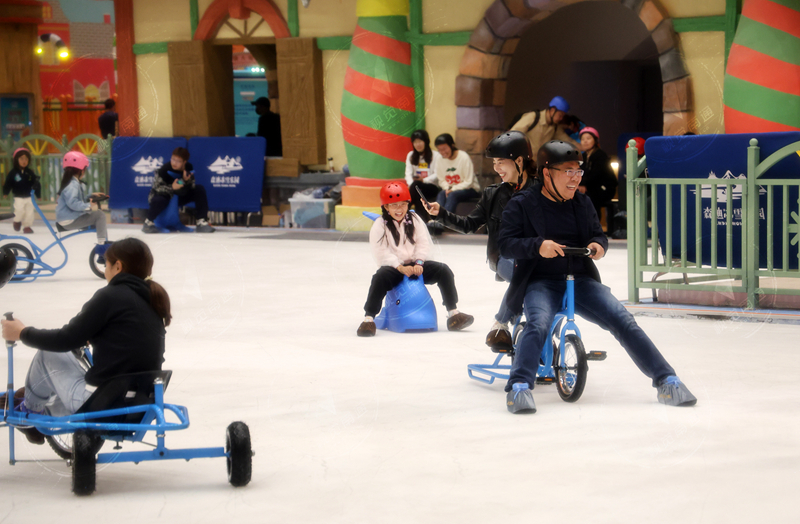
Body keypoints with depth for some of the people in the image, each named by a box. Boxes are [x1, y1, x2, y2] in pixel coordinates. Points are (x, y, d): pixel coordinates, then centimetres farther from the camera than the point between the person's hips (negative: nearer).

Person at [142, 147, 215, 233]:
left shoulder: (188, 167, -10)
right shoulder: (165, 169, -25)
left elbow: (191, 187, -10)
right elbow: (157, 187, -25)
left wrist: (186, 181, -33)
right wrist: (172, 188, -42)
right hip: (164, 195, -5)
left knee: (200, 189, -11)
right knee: (159, 201, -41)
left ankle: (202, 222, -12)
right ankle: (148, 222, -11)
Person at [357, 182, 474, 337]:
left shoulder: (414, 220, 7)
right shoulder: (380, 226, -5)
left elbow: (423, 243, 3)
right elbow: (381, 254, -13)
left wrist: (418, 263, -14)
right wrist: (400, 267, -23)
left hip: (415, 265, 4)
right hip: (393, 267, -4)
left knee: (444, 270, -15)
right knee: (380, 277, -36)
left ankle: (453, 313, -13)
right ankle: (369, 318, -32)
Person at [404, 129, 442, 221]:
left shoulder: (435, 155, 2)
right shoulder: (411, 155, 16)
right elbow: (408, 173, 3)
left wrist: (424, 180, -23)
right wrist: (411, 184, -18)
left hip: (433, 187, -3)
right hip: (417, 187, 3)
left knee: (416, 186, -35)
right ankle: (424, 220, -36)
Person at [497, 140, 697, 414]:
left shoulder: (582, 202, 13)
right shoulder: (521, 205, 0)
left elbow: (598, 234, 20)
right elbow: (506, 244, -7)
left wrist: (598, 245, -6)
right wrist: (537, 246, -26)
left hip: (580, 279, 3)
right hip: (541, 282, -3)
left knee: (623, 320, -15)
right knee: (538, 324, -35)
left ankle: (666, 381, -13)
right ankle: (519, 388, -34)